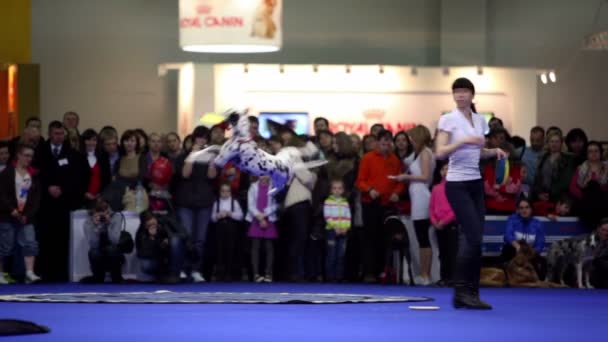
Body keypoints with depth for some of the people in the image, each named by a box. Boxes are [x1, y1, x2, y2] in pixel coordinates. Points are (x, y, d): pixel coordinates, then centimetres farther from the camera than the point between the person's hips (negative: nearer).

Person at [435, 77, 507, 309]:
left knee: (472, 238, 3)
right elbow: (440, 152, -14)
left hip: (476, 182, 6)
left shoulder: (480, 121, 12)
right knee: (473, 237, -13)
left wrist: (494, 151, 2)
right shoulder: (448, 120, -6)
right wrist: (464, 140, -25)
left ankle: (468, 293, 7)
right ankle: (463, 290, -5)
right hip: (457, 184, -6)